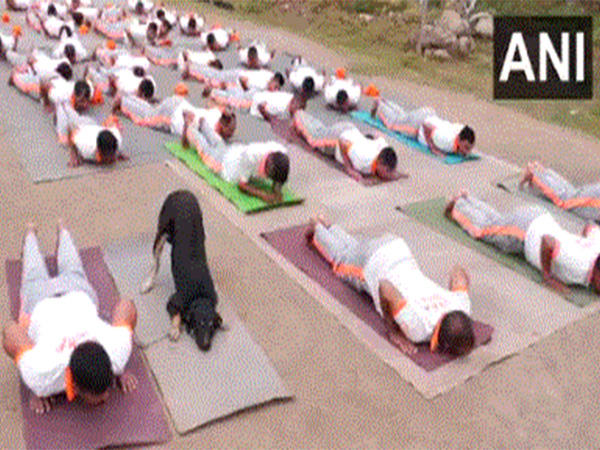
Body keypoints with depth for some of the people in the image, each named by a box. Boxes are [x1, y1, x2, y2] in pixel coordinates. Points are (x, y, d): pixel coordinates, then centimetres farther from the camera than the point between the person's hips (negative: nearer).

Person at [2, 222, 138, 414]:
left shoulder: (117, 355, -45)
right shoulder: (41, 378, -47)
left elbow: (126, 307, -29)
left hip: (80, 297, 1)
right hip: (41, 306, 0)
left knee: (72, 272, 37)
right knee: (36, 278, 36)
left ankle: (62, 229, 62)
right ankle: (30, 233, 62)